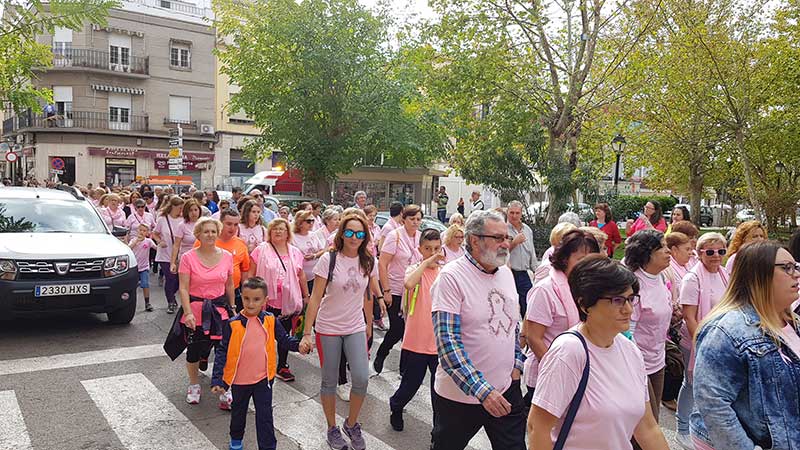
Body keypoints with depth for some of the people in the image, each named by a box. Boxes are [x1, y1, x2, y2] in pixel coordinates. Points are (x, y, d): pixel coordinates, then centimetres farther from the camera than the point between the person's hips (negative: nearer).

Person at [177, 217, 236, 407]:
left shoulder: (227, 256, 1)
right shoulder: (188, 257, -7)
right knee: (193, 350, 11)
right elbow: (183, 288, -9)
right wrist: (188, 312, -17)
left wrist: (232, 308, 13)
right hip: (196, 308, -1)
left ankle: (225, 389, 10)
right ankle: (194, 386, 34)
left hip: (220, 308, 1)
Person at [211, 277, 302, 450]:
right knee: (238, 411, 24)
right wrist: (217, 379, -14)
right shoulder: (233, 324, -14)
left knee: (265, 416, 5)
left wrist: (298, 345, -21)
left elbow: (284, 340, 0)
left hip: (263, 378, -1)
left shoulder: (270, 321, -9)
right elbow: (222, 352, -10)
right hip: (239, 379, 1)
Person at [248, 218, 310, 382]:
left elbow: (301, 275, 16)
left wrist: (306, 296, 17)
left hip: (288, 302, 3)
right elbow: (251, 273, -1)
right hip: (267, 302, -3)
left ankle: (282, 367, 23)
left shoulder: (295, 252, 9)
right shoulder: (261, 250, -2)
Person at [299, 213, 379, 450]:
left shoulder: (368, 261, -3)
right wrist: (307, 333, -15)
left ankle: (351, 424, 18)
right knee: (329, 381, 8)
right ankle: (332, 429, 29)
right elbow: (315, 299, -12)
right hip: (328, 328, -2)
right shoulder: (329, 259, -13)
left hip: (356, 328, 2)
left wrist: (368, 324, 15)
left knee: (362, 379, -8)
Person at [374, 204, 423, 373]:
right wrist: (386, 291, -16)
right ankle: (380, 355, 24)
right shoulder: (395, 236, -12)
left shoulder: (421, 237, 4)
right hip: (395, 291, -5)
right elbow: (382, 264, -13)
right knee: (397, 328, -3)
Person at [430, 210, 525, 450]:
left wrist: (516, 364, 7)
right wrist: (482, 390, -26)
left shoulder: (506, 273, 5)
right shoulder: (451, 277, -17)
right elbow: (447, 342, -23)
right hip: (460, 395, -5)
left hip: (507, 389, 6)